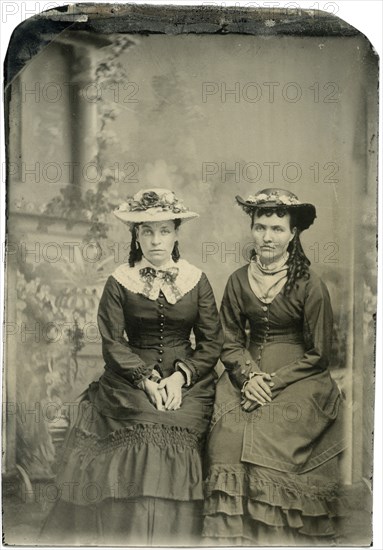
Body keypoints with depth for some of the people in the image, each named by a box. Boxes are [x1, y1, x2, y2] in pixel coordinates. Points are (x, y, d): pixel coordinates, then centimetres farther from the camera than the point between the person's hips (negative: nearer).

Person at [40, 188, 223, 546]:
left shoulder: (196, 281, 8)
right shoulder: (120, 282, 5)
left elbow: (212, 342, 6)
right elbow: (113, 344, 0)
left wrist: (180, 376, -9)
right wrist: (147, 380, -13)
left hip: (187, 382, 1)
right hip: (131, 379, 0)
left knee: (174, 433, -23)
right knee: (143, 433, -24)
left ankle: (170, 538, -7)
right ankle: (129, 538, -8)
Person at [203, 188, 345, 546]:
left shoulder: (311, 287, -5)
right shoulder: (238, 281, 6)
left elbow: (318, 355, -2)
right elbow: (230, 342, 10)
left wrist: (273, 382, -11)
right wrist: (248, 375, -9)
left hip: (297, 379, -3)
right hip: (247, 373, 3)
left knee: (271, 435, -23)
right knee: (229, 433, -18)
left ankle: (276, 536, -3)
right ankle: (231, 538, -3)